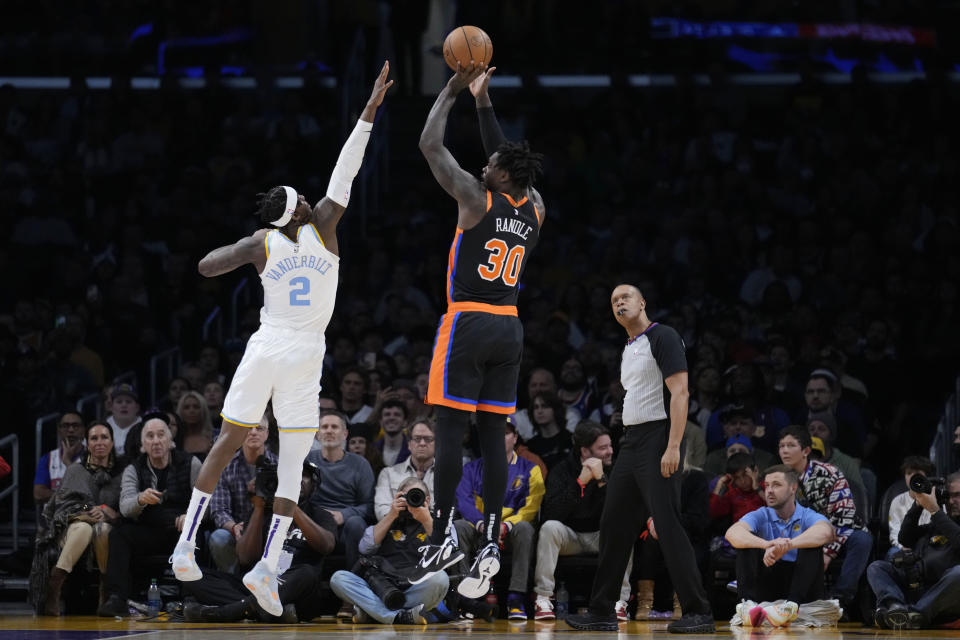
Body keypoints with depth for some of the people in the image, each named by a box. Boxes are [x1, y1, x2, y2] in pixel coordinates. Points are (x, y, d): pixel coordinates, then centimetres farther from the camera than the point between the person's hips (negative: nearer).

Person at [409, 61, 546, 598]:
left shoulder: (477, 199, -10)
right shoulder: (535, 210, 7)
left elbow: (430, 145, -3)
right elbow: (506, 160, 25)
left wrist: (454, 90, 7)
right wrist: (483, 101, 27)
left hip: (469, 324, -6)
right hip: (510, 328, 6)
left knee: (450, 430, -3)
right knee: (493, 436, 4)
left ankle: (445, 537, -5)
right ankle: (491, 544, -2)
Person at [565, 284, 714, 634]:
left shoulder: (663, 337, -8)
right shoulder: (627, 350, 19)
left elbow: (680, 393, -16)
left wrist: (673, 448, -24)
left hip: (657, 443, -9)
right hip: (630, 444, 9)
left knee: (668, 526, -12)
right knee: (613, 526, 8)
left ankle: (698, 613, -11)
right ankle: (602, 612, 14)